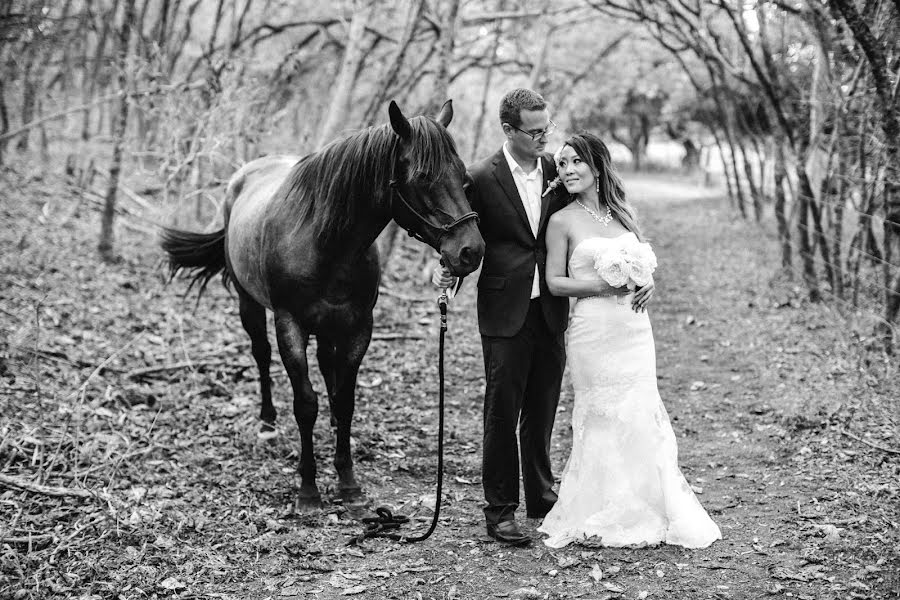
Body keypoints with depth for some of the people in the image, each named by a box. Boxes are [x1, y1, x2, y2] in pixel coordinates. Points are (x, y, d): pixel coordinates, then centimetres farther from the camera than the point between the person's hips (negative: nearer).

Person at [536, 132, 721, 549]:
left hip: (634, 325, 4)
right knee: (604, 420, 0)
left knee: (641, 417, 6)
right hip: (593, 330, -4)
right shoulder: (563, 222, -3)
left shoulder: (623, 213, 9)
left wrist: (648, 283, -3)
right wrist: (602, 284, -17)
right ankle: (601, 517, 13)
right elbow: (554, 282, -4)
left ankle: (648, 511, 19)